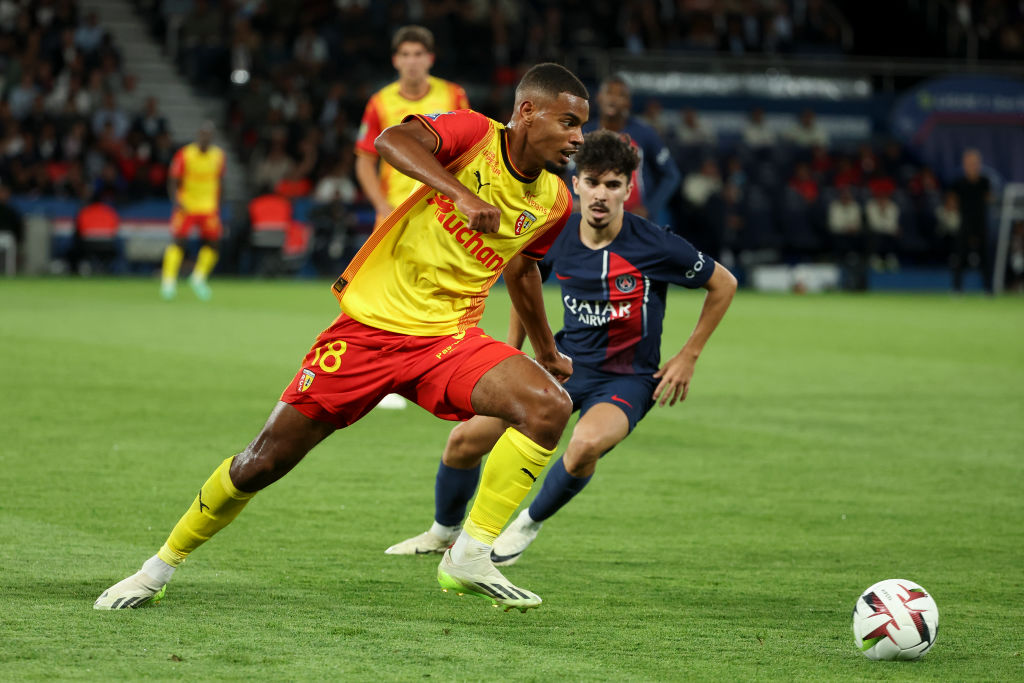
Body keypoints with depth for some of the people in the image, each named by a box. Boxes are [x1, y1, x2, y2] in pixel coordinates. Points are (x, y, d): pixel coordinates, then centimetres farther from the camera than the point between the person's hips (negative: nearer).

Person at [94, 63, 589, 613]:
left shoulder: (553, 202, 5)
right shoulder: (474, 133, -11)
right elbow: (392, 140, -32)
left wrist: (546, 352, 36)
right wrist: (460, 194, -44)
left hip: (447, 339, 4)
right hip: (369, 324, -4)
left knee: (550, 406, -22)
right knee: (266, 459, -1)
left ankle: (470, 556, -16)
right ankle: (164, 563, 21)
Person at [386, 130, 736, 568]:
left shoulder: (655, 247, -18)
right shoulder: (556, 237, -6)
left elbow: (723, 284, -3)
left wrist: (688, 357, -3)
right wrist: (513, 349, 17)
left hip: (627, 379, -4)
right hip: (566, 361, 4)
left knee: (586, 444, -38)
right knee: (465, 440, -5)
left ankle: (529, 524, -7)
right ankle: (444, 531, 27)